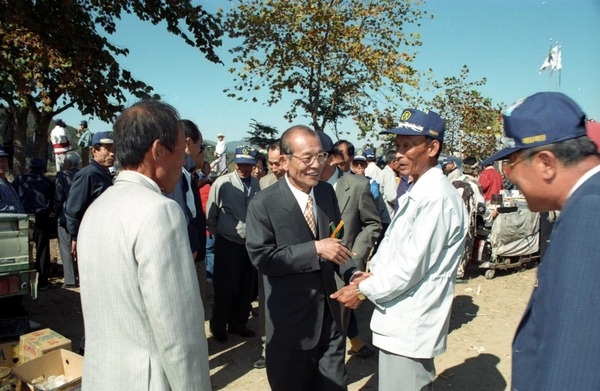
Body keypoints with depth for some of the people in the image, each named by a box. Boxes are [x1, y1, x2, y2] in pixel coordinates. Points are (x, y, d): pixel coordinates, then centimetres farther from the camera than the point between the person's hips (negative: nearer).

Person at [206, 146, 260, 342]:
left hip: (251, 243, 4)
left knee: (246, 289, 14)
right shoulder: (222, 183, -11)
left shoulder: (258, 184, -2)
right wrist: (217, 235, 3)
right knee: (225, 288, 5)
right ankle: (218, 327, 26)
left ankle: (238, 324, 33)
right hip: (228, 244, -3)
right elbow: (210, 214, -3)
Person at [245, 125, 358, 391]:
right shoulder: (263, 204, -16)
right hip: (290, 319, -4)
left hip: (329, 313, 5)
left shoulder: (327, 192, 1)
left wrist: (352, 274, -9)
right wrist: (315, 249, -26)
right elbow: (261, 257, -21)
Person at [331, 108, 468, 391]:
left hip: (410, 326, -9)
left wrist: (363, 290, -11)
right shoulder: (416, 192, 11)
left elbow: (411, 266, -23)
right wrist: (369, 276, 3)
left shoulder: (436, 197, -22)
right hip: (400, 320, 9)